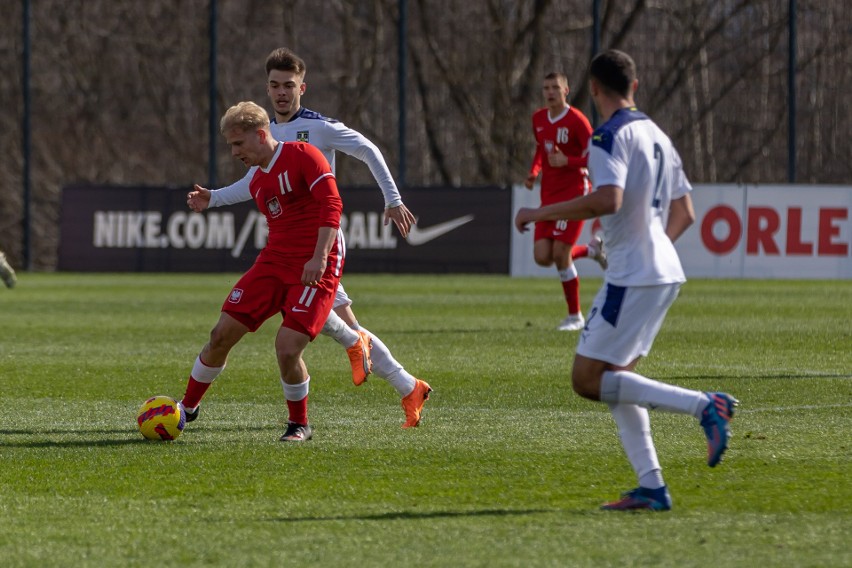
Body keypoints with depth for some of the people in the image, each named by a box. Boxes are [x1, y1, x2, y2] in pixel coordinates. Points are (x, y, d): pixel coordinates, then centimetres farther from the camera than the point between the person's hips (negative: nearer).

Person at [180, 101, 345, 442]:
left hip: (315, 268, -7)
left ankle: (299, 424, 5)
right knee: (223, 334, 1)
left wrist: (318, 258, -28)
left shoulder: (302, 156, -11)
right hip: (274, 261, 7)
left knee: (287, 347, -19)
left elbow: (331, 204, -19)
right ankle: (188, 407, 19)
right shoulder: (256, 181, 14)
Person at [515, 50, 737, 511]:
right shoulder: (658, 137, 17)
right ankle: (651, 487, 6)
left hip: (631, 276, -9)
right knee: (614, 378, 14)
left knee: (588, 379, -7)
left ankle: (703, 405, -17)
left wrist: (542, 213, -17)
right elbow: (684, 214, 19)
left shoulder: (611, 136, -11)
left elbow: (608, 199, -26)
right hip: (664, 270, 9)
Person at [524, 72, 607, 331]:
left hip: (574, 191, -7)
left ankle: (575, 316, 4)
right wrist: (534, 172, 8)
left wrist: (567, 161, -26)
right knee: (542, 257, -3)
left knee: (560, 254, -12)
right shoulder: (538, 119, 9)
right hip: (549, 194, 7)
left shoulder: (576, 120, -12)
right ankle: (593, 249, 25)